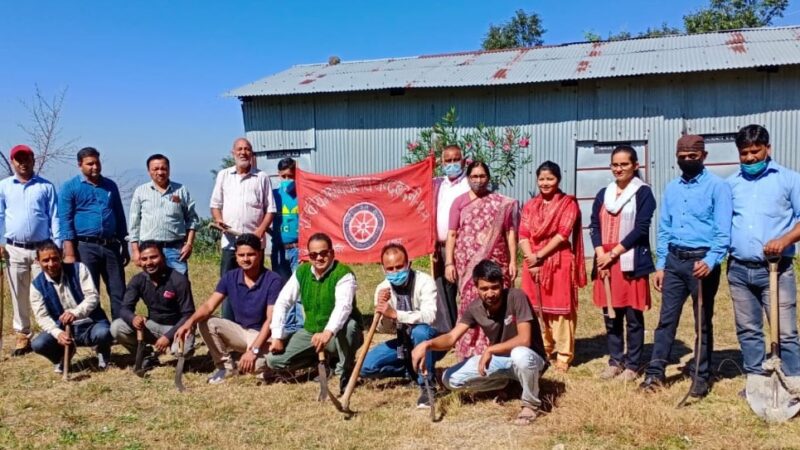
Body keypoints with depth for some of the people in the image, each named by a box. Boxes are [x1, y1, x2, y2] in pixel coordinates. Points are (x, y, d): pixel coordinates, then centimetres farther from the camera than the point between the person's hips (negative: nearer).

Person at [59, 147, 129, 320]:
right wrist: (69, 253, -13)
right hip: (85, 247, -4)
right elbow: (65, 221, -5)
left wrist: (125, 247, 15)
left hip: (111, 246, 4)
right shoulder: (70, 187, 1)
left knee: (119, 293, 3)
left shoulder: (110, 185, 14)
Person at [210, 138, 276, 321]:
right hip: (230, 241, 2)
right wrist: (218, 219, -6)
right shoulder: (223, 175, 11)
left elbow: (270, 209, 3)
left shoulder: (261, 177, 4)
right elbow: (215, 204, 14)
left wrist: (261, 230, -11)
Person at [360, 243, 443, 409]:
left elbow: (429, 316, -35)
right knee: (367, 366, -11)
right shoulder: (382, 288, -7)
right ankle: (412, 369, 8)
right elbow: (384, 329, -8)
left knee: (420, 331, -39)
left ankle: (427, 385, -22)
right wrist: (382, 312, -29)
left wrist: (395, 314, -44)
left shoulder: (424, 281, -20)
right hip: (404, 342, 5)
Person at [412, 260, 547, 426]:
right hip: (499, 359, 5)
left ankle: (531, 404, -13)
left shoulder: (516, 297, -25)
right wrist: (427, 344, -35)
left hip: (530, 358, -5)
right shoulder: (475, 309, -10)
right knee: (450, 379, -8)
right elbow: (451, 338, -15)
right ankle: (504, 382, 12)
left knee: (520, 355, -43)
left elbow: (524, 340, -31)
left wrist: (489, 350, -29)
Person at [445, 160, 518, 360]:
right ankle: (470, 349, 7)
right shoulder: (459, 202, 7)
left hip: (495, 262, 0)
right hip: (468, 263, 0)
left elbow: (510, 232, 7)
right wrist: (449, 262, -2)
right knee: (470, 305, -1)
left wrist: (513, 261, 0)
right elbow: (452, 234, 5)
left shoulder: (501, 203, 7)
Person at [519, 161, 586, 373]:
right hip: (534, 264, 4)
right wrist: (530, 257, -12)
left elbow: (563, 233, -10)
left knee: (560, 308, -3)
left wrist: (539, 255, -13)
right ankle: (543, 353, 18)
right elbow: (523, 235, 5)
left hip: (559, 263, -4)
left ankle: (563, 356, 3)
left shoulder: (568, 203, 1)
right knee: (537, 308, 6)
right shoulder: (530, 206, 14)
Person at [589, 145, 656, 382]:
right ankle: (615, 362, 21)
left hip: (631, 263, -5)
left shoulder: (643, 193, -2)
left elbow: (641, 229, -10)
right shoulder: (603, 194, 14)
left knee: (633, 317, 1)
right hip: (605, 263, 5)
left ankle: (632, 365, 11)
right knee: (610, 316, 10)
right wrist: (601, 254, -8)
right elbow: (594, 226, 8)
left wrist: (613, 253, -12)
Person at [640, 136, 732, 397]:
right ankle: (655, 372, 12)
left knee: (703, 322, 7)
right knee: (666, 319, 6)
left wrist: (711, 261, -25)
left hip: (701, 260, -4)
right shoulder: (671, 188, 11)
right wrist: (660, 265, 8)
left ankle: (702, 377, 18)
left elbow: (723, 230, -11)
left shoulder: (717, 186, -5)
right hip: (674, 260, 4)